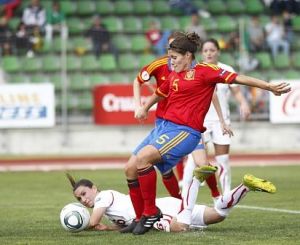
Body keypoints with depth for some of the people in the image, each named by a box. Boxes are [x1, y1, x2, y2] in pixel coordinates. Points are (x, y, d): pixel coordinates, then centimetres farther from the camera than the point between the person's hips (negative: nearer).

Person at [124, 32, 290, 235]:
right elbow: (159, 93, 36)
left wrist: (269, 87, -15)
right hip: (164, 127, 8)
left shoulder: (204, 71, -5)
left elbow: (237, 78, -9)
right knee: (131, 170, 3)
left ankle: (151, 212, -14)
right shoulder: (174, 76, 16)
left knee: (143, 157, -27)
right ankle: (140, 220, 15)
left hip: (185, 131, -8)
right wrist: (144, 109, 40)